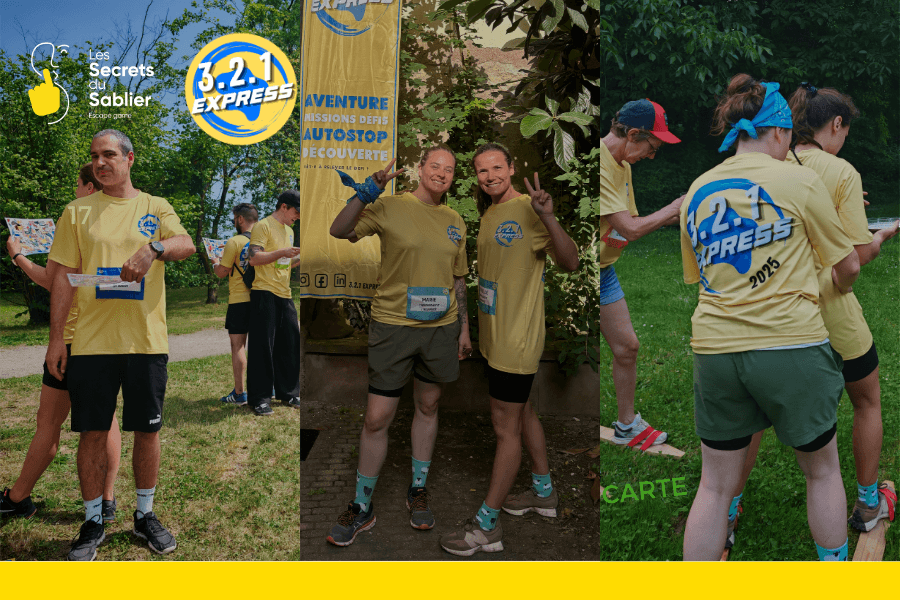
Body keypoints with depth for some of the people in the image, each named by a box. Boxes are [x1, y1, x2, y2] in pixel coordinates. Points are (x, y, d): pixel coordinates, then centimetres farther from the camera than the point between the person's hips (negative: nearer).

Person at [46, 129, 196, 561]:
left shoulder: (155, 207, 7)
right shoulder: (78, 211, 8)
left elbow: (186, 245, -12)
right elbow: (63, 277, 5)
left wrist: (153, 249, -34)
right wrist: (56, 337, -1)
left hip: (146, 340, 0)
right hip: (91, 341, 0)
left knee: (147, 430, 8)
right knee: (93, 432, 5)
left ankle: (145, 514, 25)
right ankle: (93, 522, 20)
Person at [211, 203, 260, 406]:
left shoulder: (234, 242, -10)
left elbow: (222, 272, -7)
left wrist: (215, 262, 16)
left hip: (239, 300, -6)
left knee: (238, 345, -1)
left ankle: (239, 393, -1)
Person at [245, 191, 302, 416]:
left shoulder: (289, 230, 20)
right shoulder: (264, 226, -7)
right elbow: (254, 258, -17)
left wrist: (301, 258, 11)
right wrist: (282, 252, -21)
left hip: (285, 295, 8)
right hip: (265, 294, -8)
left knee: (290, 344, 9)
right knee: (262, 347, -5)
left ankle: (288, 393, 20)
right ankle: (259, 399, 0)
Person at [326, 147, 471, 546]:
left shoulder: (455, 221, 9)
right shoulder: (391, 207, -4)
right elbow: (339, 231, -15)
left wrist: (464, 329, 15)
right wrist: (367, 192, -24)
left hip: (441, 328, 4)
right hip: (393, 325, -4)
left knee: (428, 407, 15)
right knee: (377, 418, -1)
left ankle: (418, 491, 32)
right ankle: (362, 507, 14)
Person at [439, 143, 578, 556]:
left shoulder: (527, 210, -17)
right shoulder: (490, 214, 12)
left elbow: (570, 262, -29)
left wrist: (548, 218, -42)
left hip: (516, 341, -10)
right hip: (497, 337, 10)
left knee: (506, 428, -1)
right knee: (523, 414, 20)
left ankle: (487, 526, 8)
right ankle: (543, 492, 38)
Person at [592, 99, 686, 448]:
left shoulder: (622, 165, 9)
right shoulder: (598, 164, -24)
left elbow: (630, 226, 13)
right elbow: (629, 229, -23)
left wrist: (672, 218, 0)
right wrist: (674, 208, -13)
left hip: (603, 271, 9)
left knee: (626, 347, 11)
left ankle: (627, 425, 28)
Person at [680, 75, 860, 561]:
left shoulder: (697, 190, 8)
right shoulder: (799, 181, -4)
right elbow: (847, 267, 5)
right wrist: (838, 291, 26)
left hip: (714, 348, 3)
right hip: (791, 345, -3)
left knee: (715, 485, 13)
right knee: (822, 470, 19)